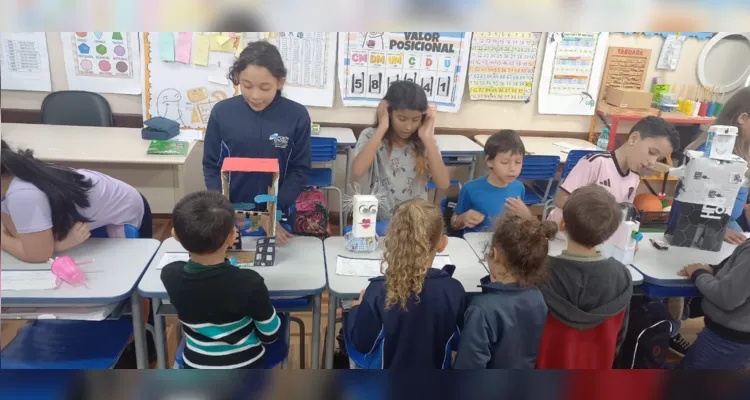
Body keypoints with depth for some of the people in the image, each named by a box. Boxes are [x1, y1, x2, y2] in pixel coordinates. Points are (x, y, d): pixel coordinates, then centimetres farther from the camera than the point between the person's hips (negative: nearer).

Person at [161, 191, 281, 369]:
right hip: (244, 364, -3)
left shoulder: (170, 275, -21)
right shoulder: (249, 283, -31)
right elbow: (270, 335, -15)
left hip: (196, 364, 3)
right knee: (280, 319, 24)